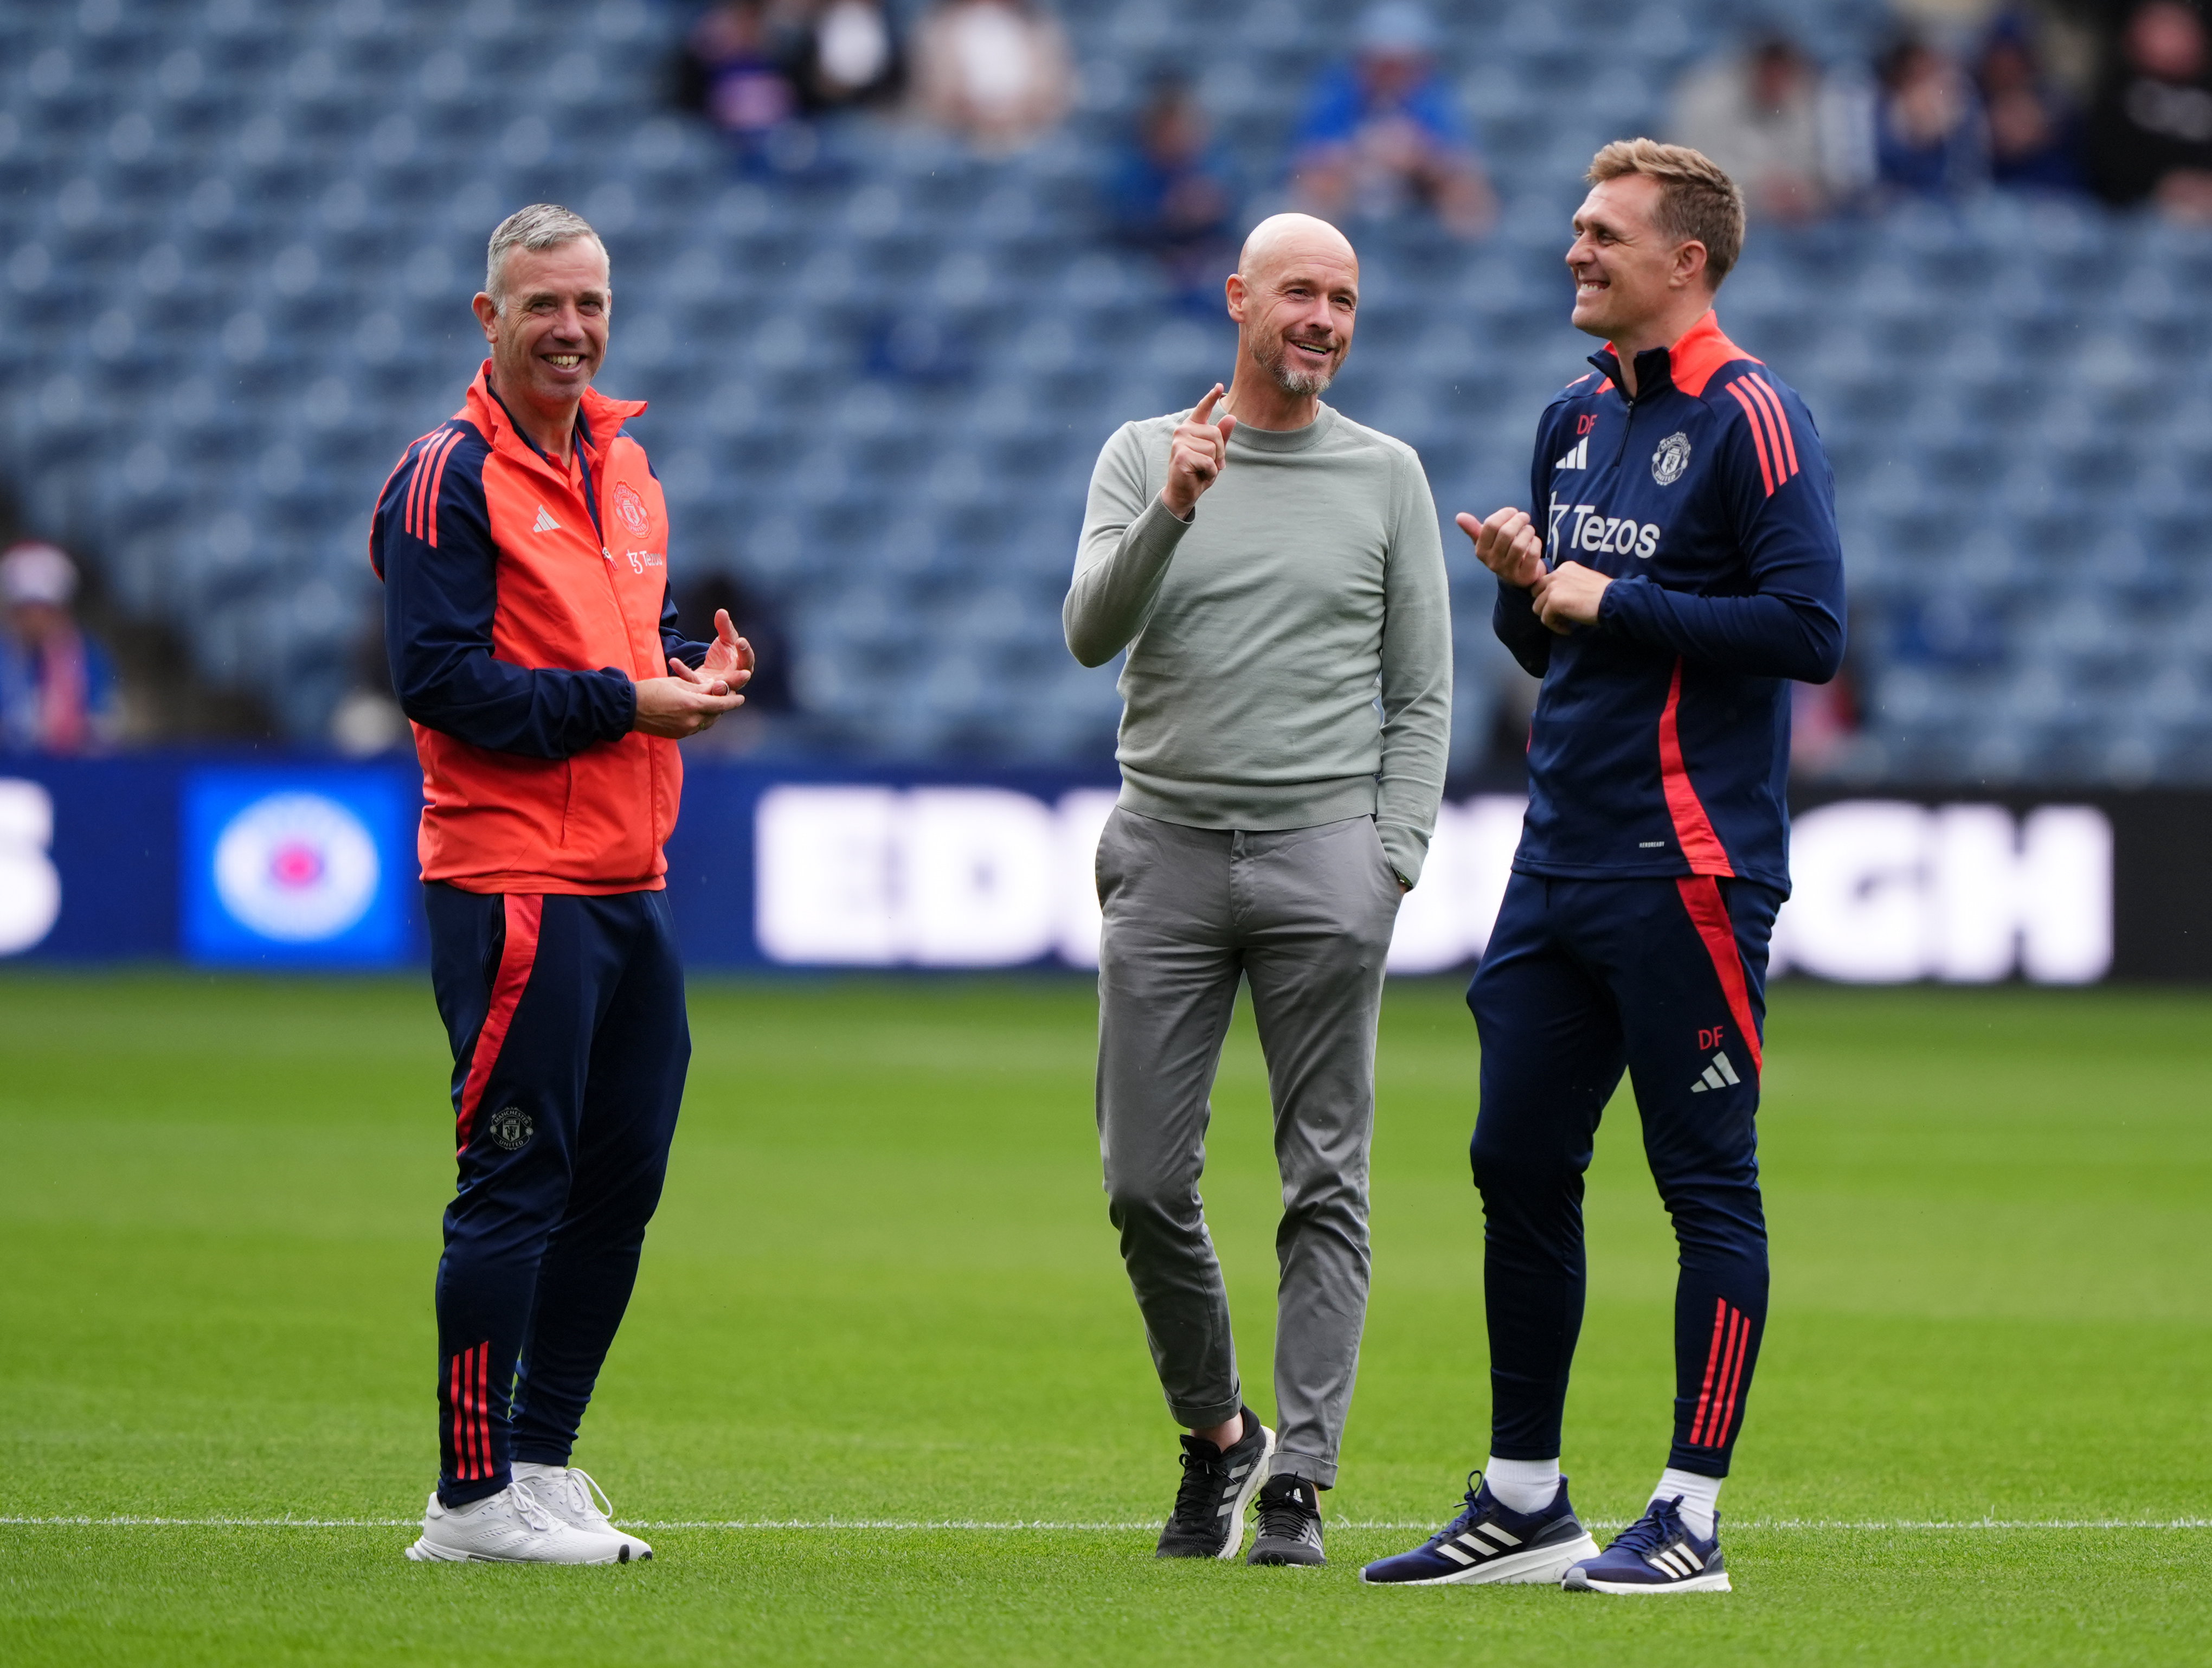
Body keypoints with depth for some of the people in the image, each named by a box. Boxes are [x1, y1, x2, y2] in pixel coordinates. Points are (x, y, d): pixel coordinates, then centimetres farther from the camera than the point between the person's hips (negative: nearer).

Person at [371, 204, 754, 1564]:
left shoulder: (625, 464, 17)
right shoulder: (452, 474, -8)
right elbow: (441, 678, -16)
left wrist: (698, 671, 5)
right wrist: (623, 703, -17)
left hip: (631, 883, 9)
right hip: (516, 885, -8)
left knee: (623, 1176, 11)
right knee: (516, 1182, -6)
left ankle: (540, 1461, 21)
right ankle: (473, 1500, -2)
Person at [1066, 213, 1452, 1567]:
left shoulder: (1386, 475, 9)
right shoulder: (1145, 456, 8)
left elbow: (1421, 694, 9)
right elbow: (1090, 633, -6)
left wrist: (1393, 858, -2)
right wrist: (1169, 516, -22)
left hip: (1326, 853, -1)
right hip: (1169, 848, 1)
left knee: (1327, 1186, -4)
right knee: (1147, 1183, 0)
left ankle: (1301, 1479, -2)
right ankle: (1215, 1434, 20)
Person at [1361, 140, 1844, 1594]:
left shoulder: (1748, 419, -8)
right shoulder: (1575, 422, 16)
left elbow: (1810, 629, -17)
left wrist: (1613, 603, -13)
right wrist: (1524, 590, 1)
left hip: (1688, 868, -8)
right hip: (1559, 861, 8)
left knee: (1708, 1185, -3)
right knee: (1519, 1167, 9)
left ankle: (1691, 1520, 0)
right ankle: (1524, 1502, 17)